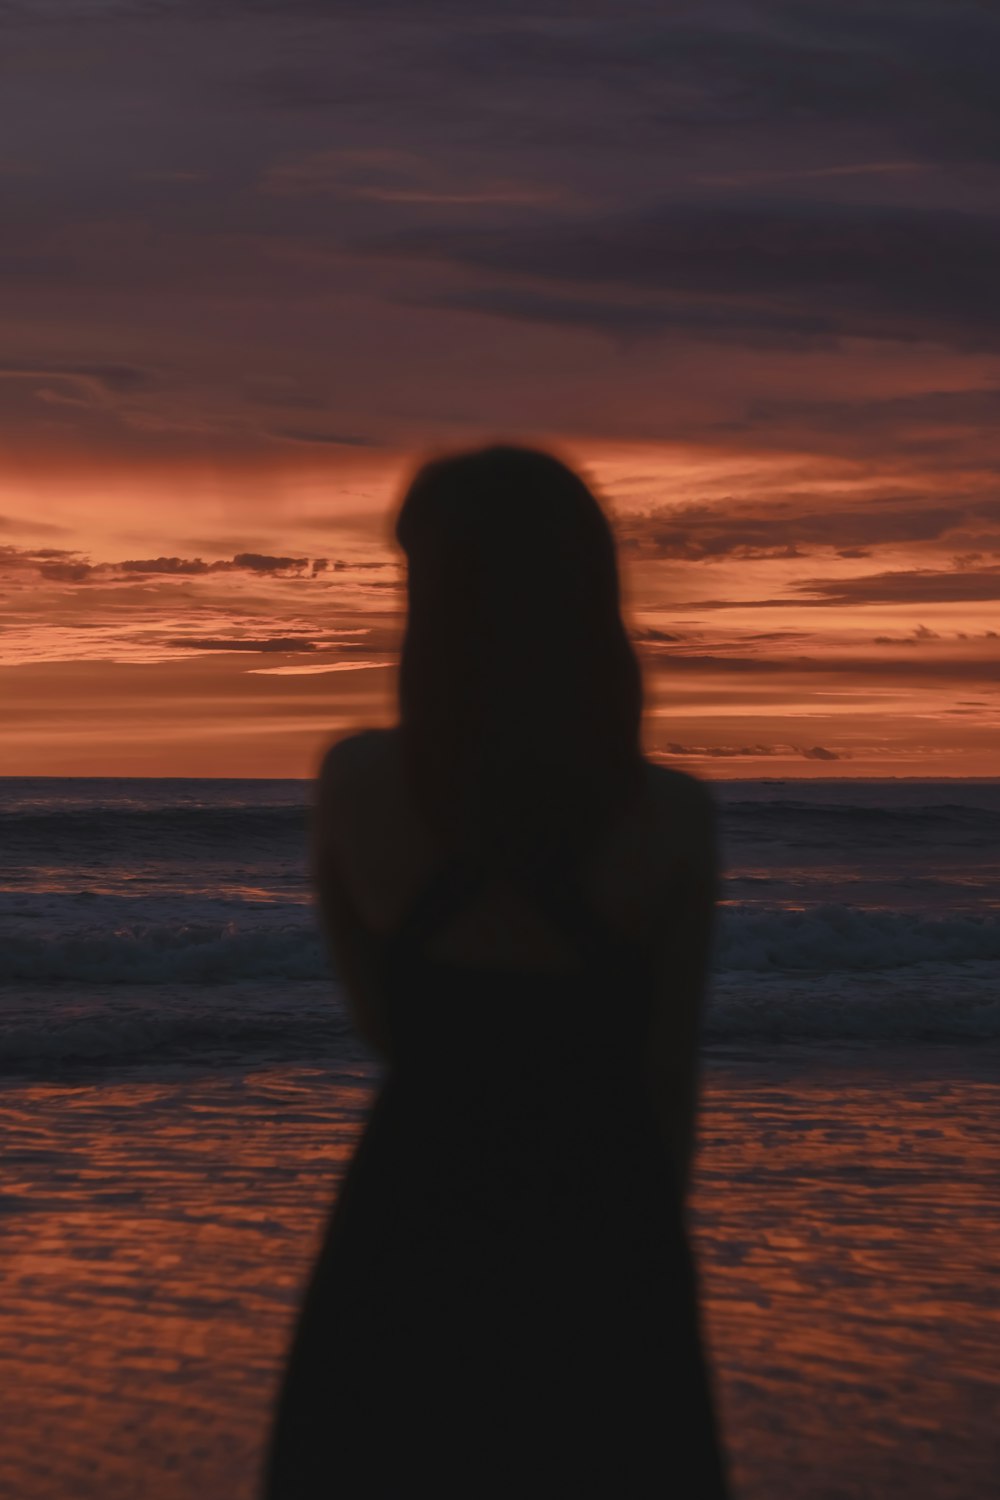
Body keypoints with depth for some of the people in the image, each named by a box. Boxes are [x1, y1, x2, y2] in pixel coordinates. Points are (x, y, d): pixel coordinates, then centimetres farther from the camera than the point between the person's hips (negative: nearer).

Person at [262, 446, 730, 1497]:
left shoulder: (355, 783, -11)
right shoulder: (671, 819, -13)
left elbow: (380, 1025, 3)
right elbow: (667, 1075, -2)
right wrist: (652, 1234, 11)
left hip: (413, 1216, 1)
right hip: (596, 1220, 0)